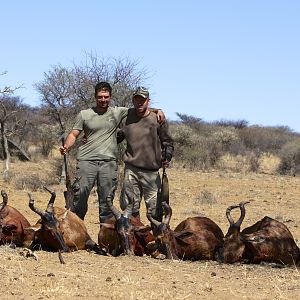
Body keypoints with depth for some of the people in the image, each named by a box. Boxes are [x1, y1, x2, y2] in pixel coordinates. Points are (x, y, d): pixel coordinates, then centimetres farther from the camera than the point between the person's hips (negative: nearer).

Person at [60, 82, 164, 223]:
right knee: (80, 198, -5)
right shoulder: (84, 115, 7)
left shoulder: (117, 112, 9)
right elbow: (73, 134, 8)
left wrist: (157, 110, 0)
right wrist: (66, 147, -11)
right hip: (86, 161, -1)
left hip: (108, 162, 1)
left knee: (107, 200, 5)